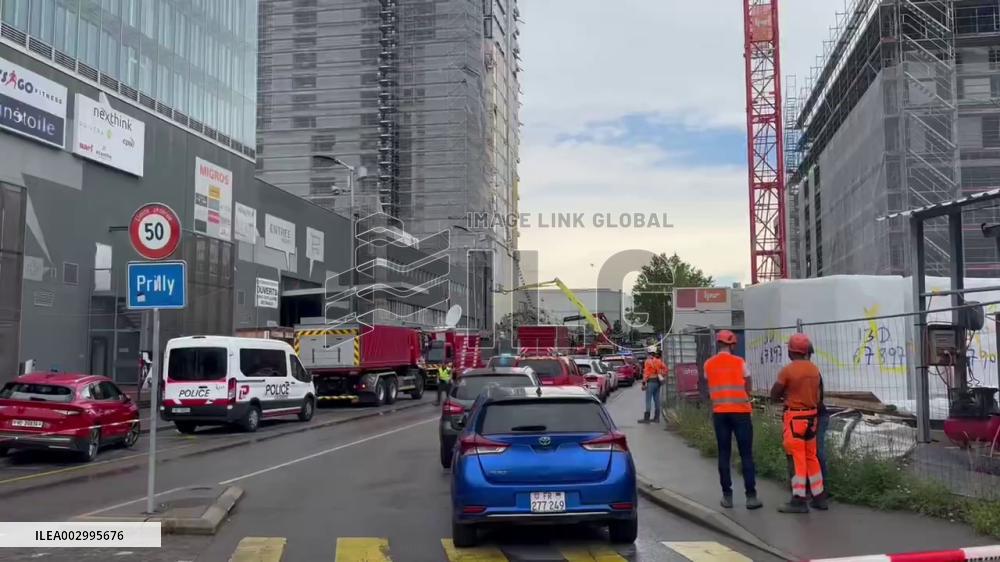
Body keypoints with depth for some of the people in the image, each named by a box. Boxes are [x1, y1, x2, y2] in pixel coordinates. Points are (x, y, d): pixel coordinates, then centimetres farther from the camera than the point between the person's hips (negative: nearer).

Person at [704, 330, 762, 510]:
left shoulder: (709, 364, 3)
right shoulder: (739, 362, -4)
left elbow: (710, 387, 6)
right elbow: (748, 387, 3)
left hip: (719, 412, 3)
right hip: (740, 411, -2)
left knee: (724, 454, 8)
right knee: (746, 454, 2)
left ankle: (727, 496, 8)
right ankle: (751, 495, -1)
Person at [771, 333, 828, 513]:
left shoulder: (787, 370, -15)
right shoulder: (815, 369, 4)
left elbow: (774, 395, -9)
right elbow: (817, 395, 10)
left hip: (794, 417, -6)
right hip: (812, 415, 6)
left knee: (797, 458, -3)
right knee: (811, 457, 16)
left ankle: (799, 500, -1)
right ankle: (819, 497, 22)